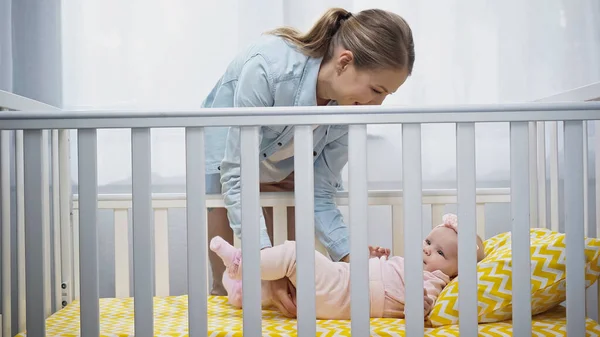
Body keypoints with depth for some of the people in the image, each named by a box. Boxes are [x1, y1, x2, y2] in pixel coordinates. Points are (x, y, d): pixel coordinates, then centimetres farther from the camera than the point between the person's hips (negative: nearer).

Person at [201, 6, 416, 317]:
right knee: (227, 284, 2)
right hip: (224, 157, -3)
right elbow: (236, 175, -36)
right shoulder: (268, 66, -39)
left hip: (283, 168, 3)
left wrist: (351, 256, -31)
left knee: (291, 283, -2)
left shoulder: (352, 107, -25)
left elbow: (318, 193, -18)